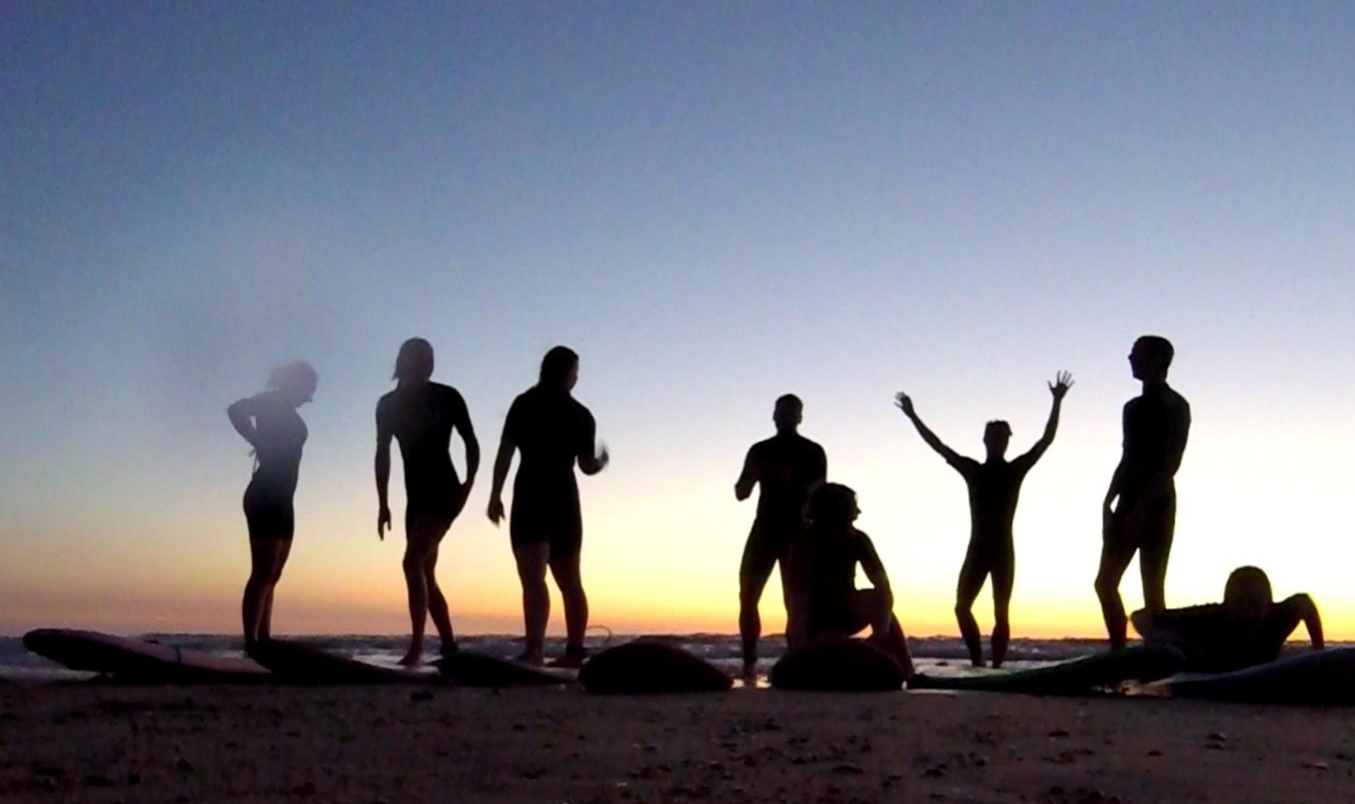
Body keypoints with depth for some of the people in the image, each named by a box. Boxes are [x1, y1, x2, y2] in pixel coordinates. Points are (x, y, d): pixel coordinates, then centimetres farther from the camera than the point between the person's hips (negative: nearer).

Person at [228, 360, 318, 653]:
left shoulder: (284, 411, 23)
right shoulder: (273, 403, -3)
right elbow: (235, 409, -20)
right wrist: (260, 443, -16)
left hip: (279, 499, 10)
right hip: (266, 497, -10)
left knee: (270, 577, 6)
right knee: (262, 575, -14)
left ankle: (263, 645, 6)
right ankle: (251, 647, -16)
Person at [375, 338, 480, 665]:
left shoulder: (447, 397, -3)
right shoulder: (388, 404, 7)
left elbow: (471, 443, 2)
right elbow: (383, 455, 12)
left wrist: (468, 485, -11)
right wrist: (383, 504, 7)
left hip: (444, 492, -6)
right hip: (417, 498, 6)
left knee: (413, 562, -21)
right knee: (425, 573, 7)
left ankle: (416, 646, -23)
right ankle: (449, 646, 16)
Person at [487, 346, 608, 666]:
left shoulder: (525, 404, 1)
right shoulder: (581, 415, 9)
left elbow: (505, 451, -7)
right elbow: (588, 466, 10)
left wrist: (496, 495, -5)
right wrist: (602, 461, 32)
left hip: (531, 497, -4)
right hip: (565, 498, 4)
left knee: (533, 577, -17)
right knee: (570, 581, 15)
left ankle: (534, 649, -31)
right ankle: (575, 651, 19)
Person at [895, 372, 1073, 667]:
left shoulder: (1016, 469, 3)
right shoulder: (973, 470, 8)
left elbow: (1046, 440, -3)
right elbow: (938, 446, 7)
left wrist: (1057, 402, -10)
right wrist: (913, 416, 4)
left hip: (1003, 550, -2)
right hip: (977, 549, 2)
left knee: (1000, 612, -2)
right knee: (962, 606, -6)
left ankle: (996, 666, -2)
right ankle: (977, 662, 3)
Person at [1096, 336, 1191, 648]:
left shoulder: (1174, 405, -4)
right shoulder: (1133, 407, 19)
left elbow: (1171, 463, -13)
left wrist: (1143, 507, -21)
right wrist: (1109, 502, 10)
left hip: (1156, 505, -8)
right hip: (1129, 504, 8)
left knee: (1152, 588, -8)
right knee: (1105, 582, 1)